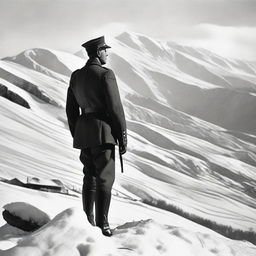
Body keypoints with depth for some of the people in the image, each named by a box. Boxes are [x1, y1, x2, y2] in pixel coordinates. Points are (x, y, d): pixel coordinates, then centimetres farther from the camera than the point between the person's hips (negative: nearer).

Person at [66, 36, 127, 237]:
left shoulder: (76, 76, 10)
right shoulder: (106, 74, -11)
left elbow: (71, 109, 13)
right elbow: (115, 107, -13)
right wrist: (123, 137, -7)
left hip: (83, 131, 7)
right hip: (103, 131, -7)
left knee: (90, 177, 17)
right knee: (105, 178, -1)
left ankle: (88, 220, 21)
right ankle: (102, 223, -2)